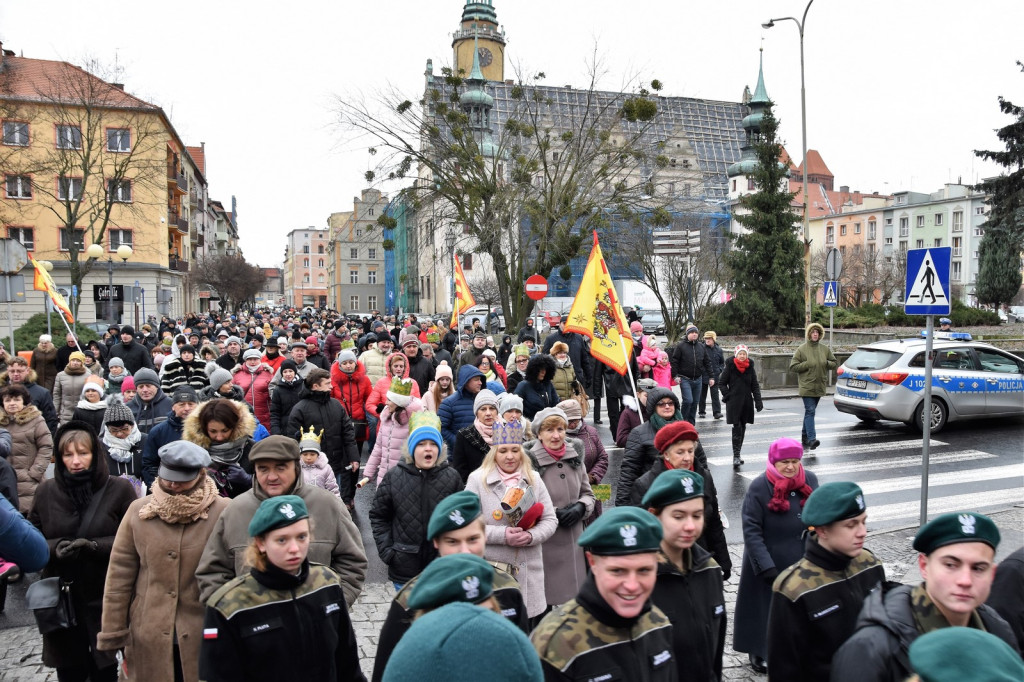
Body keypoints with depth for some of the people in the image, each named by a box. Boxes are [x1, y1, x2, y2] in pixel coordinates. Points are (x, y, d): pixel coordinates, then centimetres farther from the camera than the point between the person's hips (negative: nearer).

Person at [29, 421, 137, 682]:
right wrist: (54, 547, -13)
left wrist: (94, 546, -22)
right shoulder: (46, 490, 2)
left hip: (106, 596, -2)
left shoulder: (120, 489, -8)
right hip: (60, 597, 2)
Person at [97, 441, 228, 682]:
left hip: (206, 637, -2)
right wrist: (112, 633, 3)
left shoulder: (223, 512, -9)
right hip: (148, 638, 2)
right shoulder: (139, 510, 0)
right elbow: (119, 574, 3)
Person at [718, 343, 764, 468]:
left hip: (747, 402, 4)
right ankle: (736, 455, -13)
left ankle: (738, 453, 22)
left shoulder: (750, 368, 5)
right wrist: (727, 395, -8)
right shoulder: (730, 367, -3)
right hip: (734, 402, -4)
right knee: (737, 427, -11)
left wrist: (758, 400, -2)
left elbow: (755, 385, 7)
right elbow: (721, 383, 3)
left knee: (742, 427, 10)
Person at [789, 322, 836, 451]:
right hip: (806, 386, -5)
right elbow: (793, 366, -6)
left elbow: (835, 363, 17)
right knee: (810, 411, -14)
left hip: (819, 386, 5)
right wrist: (808, 364, -16)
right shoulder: (802, 349, -4)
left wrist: (826, 363, -3)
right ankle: (811, 439, -20)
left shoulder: (825, 349, 9)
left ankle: (804, 436, 25)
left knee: (810, 411, 13)